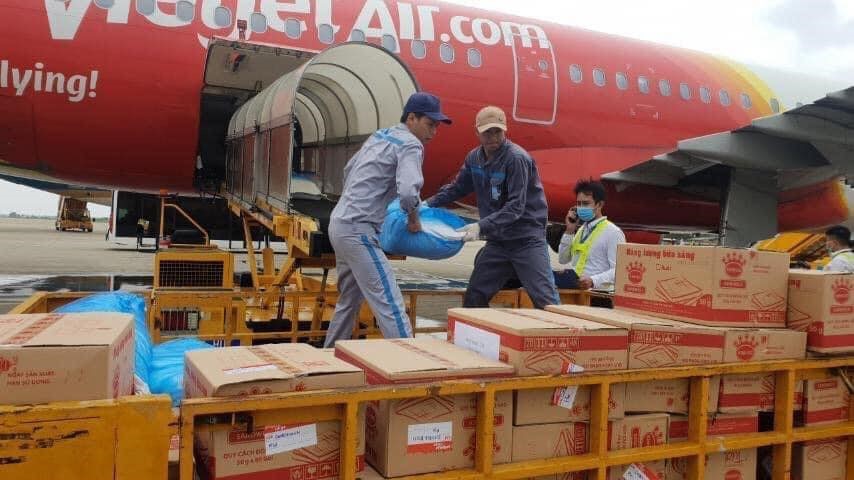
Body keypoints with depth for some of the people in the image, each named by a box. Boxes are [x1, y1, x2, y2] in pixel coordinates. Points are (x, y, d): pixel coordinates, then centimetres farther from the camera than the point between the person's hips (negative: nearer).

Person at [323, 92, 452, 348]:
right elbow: (408, 191, -27)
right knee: (390, 305, -11)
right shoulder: (410, 145, -11)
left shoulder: (380, 135, 16)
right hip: (359, 230, -10)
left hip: (339, 222, 10)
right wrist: (414, 219, -10)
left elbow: (348, 170, 25)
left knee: (349, 300, 22)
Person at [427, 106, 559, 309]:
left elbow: (516, 207, -24)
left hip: (527, 238, -6)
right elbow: (457, 188, 20)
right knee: (474, 297, 8)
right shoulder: (475, 157, 4)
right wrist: (429, 203, 11)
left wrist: (482, 226, -32)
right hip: (497, 240, 6)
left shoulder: (516, 159, -17)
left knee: (545, 300, -10)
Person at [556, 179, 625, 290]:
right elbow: (562, 260, 18)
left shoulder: (613, 232, -4)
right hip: (573, 285, 7)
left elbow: (618, 271, -12)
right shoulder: (581, 229, 21)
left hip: (594, 289, -7)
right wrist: (569, 231, 7)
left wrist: (593, 281, -28)